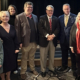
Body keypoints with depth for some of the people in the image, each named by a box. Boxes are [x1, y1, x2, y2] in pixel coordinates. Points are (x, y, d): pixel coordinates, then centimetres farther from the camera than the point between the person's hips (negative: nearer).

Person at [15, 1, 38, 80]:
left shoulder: (35, 17, 11)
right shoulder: (19, 17, -7)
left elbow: (36, 28, 11)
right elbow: (17, 30, -11)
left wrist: (37, 39, 6)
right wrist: (20, 42, -15)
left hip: (34, 41, 4)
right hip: (25, 42, -4)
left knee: (32, 57, 19)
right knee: (24, 58, 11)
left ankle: (33, 69, 37)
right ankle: (23, 72, 27)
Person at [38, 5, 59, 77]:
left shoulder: (56, 19, 9)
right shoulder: (42, 18, -1)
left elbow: (57, 28, 2)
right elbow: (40, 28, -11)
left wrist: (53, 35, -15)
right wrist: (47, 35, -20)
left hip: (53, 40, 3)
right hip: (44, 40, -3)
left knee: (52, 56, 14)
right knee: (43, 57, 4)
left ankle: (51, 68, 31)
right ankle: (43, 70, 19)